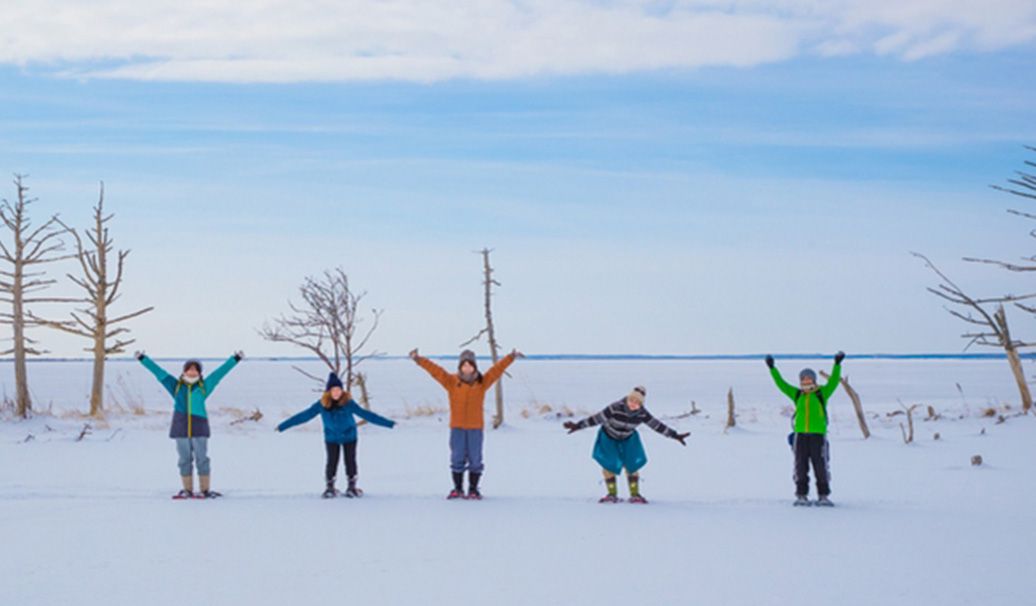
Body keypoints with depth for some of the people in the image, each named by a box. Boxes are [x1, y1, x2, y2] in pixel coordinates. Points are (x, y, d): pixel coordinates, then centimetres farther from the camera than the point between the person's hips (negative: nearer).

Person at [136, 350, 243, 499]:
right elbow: (158, 371, 15)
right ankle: (188, 490, 9)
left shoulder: (204, 386, 10)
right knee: (185, 460, 4)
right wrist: (143, 359, 18)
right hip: (181, 428, 1)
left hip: (199, 428, -1)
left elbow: (220, 372, 13)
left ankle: (205, 490, 2)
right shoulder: (176, 386, 11)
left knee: (202, 460, -2)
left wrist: (235, 359, 14)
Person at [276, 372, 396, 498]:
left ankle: (352, 487, 21)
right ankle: (330, 488, 15)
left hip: (349, 437, 0)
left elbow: (365, 414, -15)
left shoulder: (348, 403, -19)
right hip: (332, 438, 0)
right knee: (332, 462, -3)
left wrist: (388, 423, -18)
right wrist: (283, 426, -10)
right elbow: (304, 416, -11)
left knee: (350, 461, 4)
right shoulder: (322, 404, -16)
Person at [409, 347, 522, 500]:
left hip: (475, 427, 0)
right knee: (457, 459, 7)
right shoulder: (452, 381, 1)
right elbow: (435, 370, -6)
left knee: (475, 460, 4)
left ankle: (473, 490, 14)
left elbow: (497, 369, -3)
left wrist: (511, 357, -11)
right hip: (457, 428, 0)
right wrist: (418, 359, -13)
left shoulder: (482, 382, 2)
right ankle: (458, 489, 16)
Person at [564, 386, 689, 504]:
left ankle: (635, 495, 12)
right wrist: (577, 426, -37)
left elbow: (657, 425, -15)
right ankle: (612, 494, 9)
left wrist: (675, 435, -12)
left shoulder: (642, 414, -25)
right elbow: (597, 418, -34)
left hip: (628, 440, 2)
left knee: (632, 465, -2)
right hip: (609, 437, -2)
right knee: (608, 465, -6)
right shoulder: (615, 408, -37)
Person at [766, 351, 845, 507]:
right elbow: (781, 384, 12)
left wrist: (837, 364, -17)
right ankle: (801, 496, 8)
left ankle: (823, 496, 7)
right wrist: (772, 368, 6)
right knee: (801, 466, 3)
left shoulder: (822, 394, 5)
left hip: (818, 435, -2)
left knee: (821, 466, -1)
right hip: (800, 435, 3)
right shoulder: (797, 395, 13)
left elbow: (833, 382, -6)